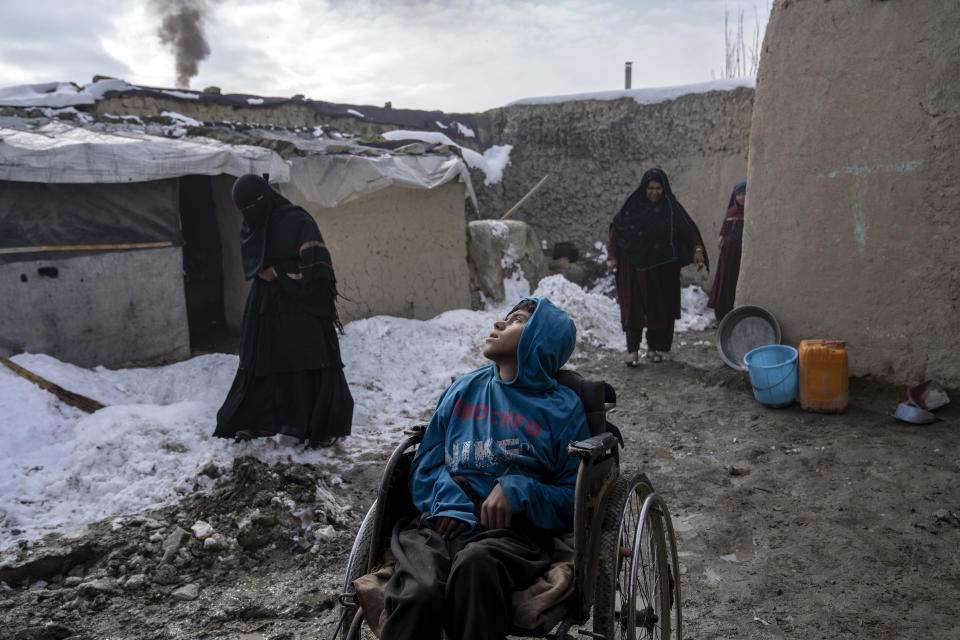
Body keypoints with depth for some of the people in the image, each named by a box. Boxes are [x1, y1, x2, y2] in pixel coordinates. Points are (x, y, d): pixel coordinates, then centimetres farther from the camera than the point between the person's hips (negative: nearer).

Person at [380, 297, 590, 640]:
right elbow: (424, 467, 19)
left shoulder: (564, 408, 13)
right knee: (419, 593, -34)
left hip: (512, 532, -2)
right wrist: (450, 501, -3)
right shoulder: (464, 390, 23)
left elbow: (575, 501, 7)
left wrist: (519, 492, -10)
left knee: (475, 562, -39)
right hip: (441, 521, 2)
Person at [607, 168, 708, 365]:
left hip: (662, 269, 1)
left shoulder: (671, 208, 0)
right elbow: (616, 228, 3)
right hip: (635, 268, -1)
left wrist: (697, 248, -25)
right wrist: (613, 256, -5)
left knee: (660, 308, 6)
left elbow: (688, 228, -8)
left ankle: (653, 347, 20)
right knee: (634, 307, -5)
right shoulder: (632, 206, -1)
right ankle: (633, 350, 2)